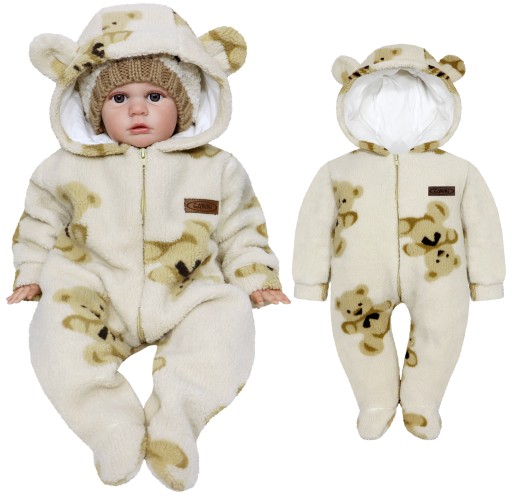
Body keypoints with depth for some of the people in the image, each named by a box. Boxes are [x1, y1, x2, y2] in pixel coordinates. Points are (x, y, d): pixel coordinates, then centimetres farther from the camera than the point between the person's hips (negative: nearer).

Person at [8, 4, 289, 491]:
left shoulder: (216, 168, 2)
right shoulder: (70, 167, 2)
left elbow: (241, 229, 11)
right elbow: (41, 221, 16)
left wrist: (256, 279, 4)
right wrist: (31, 275, 10)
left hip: (186, 297, 0)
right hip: (96, 297, 1)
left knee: (225, 321, -26)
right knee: (57, 327, -25)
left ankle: (176, 415, -28)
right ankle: (112, 424, -26)